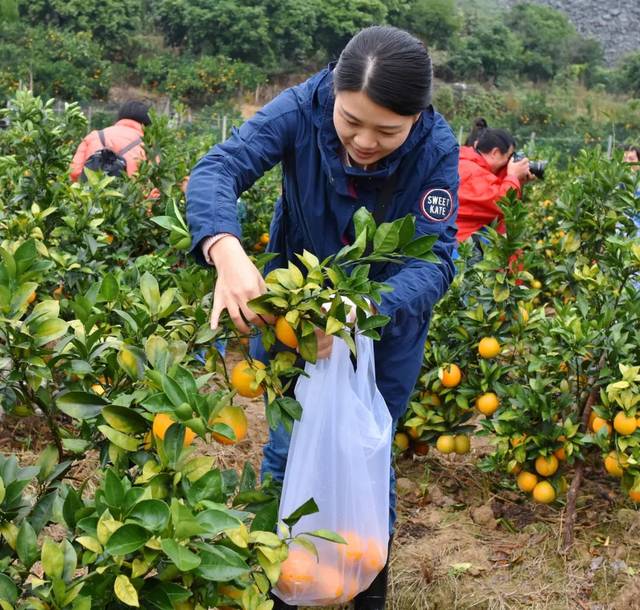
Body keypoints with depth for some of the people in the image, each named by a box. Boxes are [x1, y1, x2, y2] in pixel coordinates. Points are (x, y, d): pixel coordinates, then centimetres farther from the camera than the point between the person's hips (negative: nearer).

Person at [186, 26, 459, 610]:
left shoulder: (436, 148, -26)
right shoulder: (300, 110, -26)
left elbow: (434, 260, -29)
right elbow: (216, 171, -35)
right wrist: (227, 251, -56)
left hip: (386, 319, 0)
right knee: (288, 448, 7)